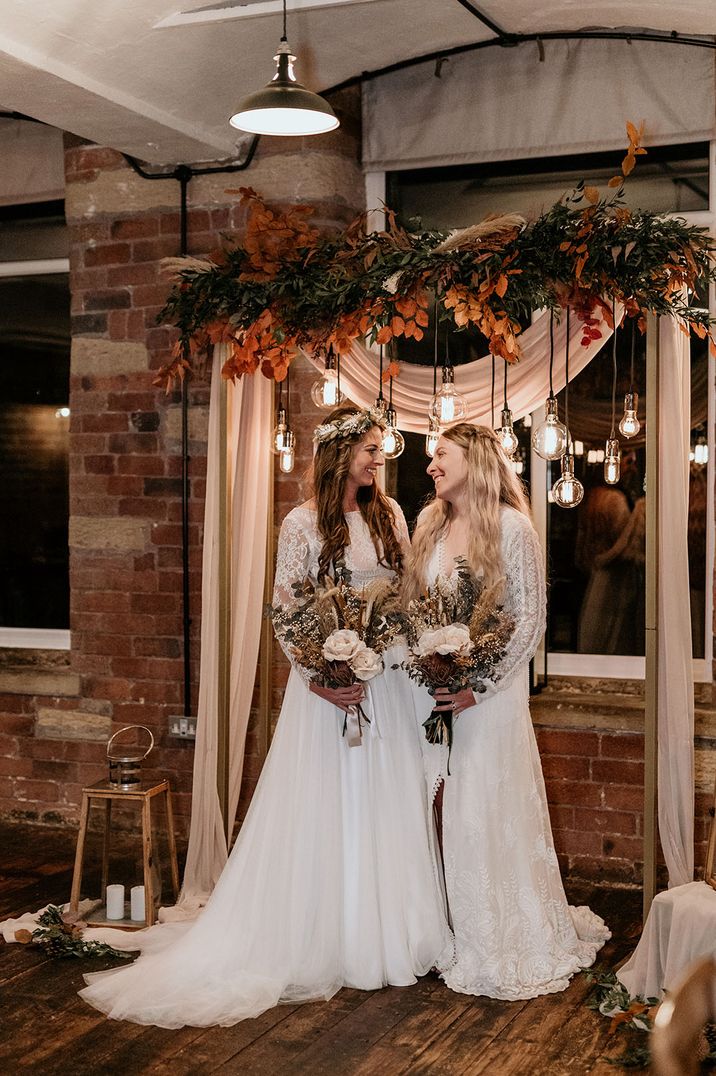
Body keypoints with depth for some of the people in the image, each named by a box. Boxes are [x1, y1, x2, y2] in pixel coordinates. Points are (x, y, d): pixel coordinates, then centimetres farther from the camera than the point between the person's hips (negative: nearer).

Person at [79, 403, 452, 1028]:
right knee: (325, 806, 2)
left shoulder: (389, 514, 8)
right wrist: (315, 679, -18)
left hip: (388, 679, 5)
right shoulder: (304, 523, -7)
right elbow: (285, 612, -8)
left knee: (387, 803, 10)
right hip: (330, 680, -5)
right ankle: (321, 942, 13)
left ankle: (387, 934, 24)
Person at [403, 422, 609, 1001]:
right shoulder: (429, 524, 8)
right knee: (445, 810, 7)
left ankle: (509, 943, 17)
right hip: (432, 686, 5)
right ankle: (459, 934, 21)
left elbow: (531, 619, -9)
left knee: (491, 811, 1)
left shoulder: (512, 527, -9)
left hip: (490, 688, -5)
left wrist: (480, 686, -15)